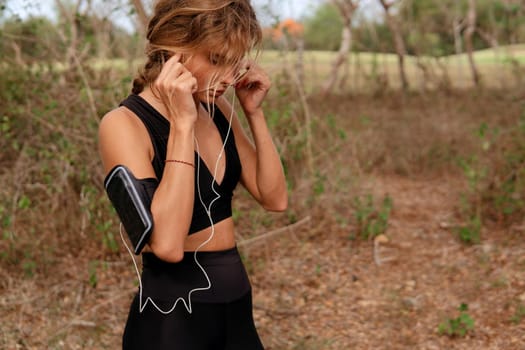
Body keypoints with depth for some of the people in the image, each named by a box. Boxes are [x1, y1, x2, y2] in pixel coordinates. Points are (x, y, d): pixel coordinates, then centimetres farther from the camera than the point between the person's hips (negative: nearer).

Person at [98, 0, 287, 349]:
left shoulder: (217, 108, 3)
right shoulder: (125, 123, -17)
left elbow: (275, 198, 4)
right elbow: (167, 244, -29)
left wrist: (254, 113, -4)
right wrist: (181, 124, -27)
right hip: (172, 318, -7)